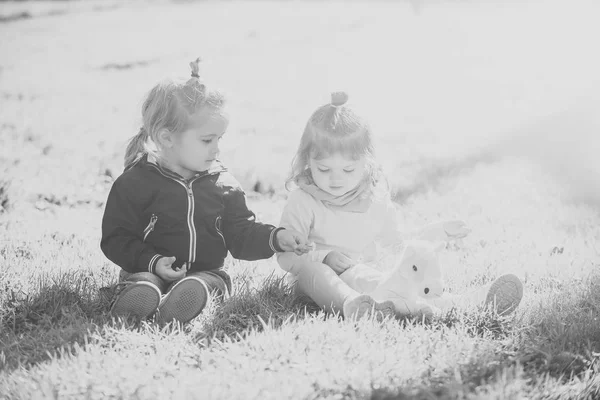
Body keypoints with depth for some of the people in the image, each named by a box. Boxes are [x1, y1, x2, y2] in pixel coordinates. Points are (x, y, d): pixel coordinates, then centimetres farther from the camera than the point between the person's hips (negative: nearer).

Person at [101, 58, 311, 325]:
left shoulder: (223, 185, 9)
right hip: (152, 270, -2)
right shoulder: (136, 182, -3)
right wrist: (153, 262, -18)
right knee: (143, 290, -37)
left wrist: (276, 238, -9)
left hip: (205, 271, 2)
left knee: (194, 289, -35)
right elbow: (117, 239, -3)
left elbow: (242, 234, 10)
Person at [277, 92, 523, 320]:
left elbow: (394, 242, 20)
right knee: (311, 268, -36)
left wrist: (436, 232, 16)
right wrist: (325, 257, -25)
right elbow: (287, 256, -10)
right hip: (316, 279, -2)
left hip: (360, 274, 2)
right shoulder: (303, 202, -7)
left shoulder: (375, 199, 6)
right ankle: (350, 303, -64)